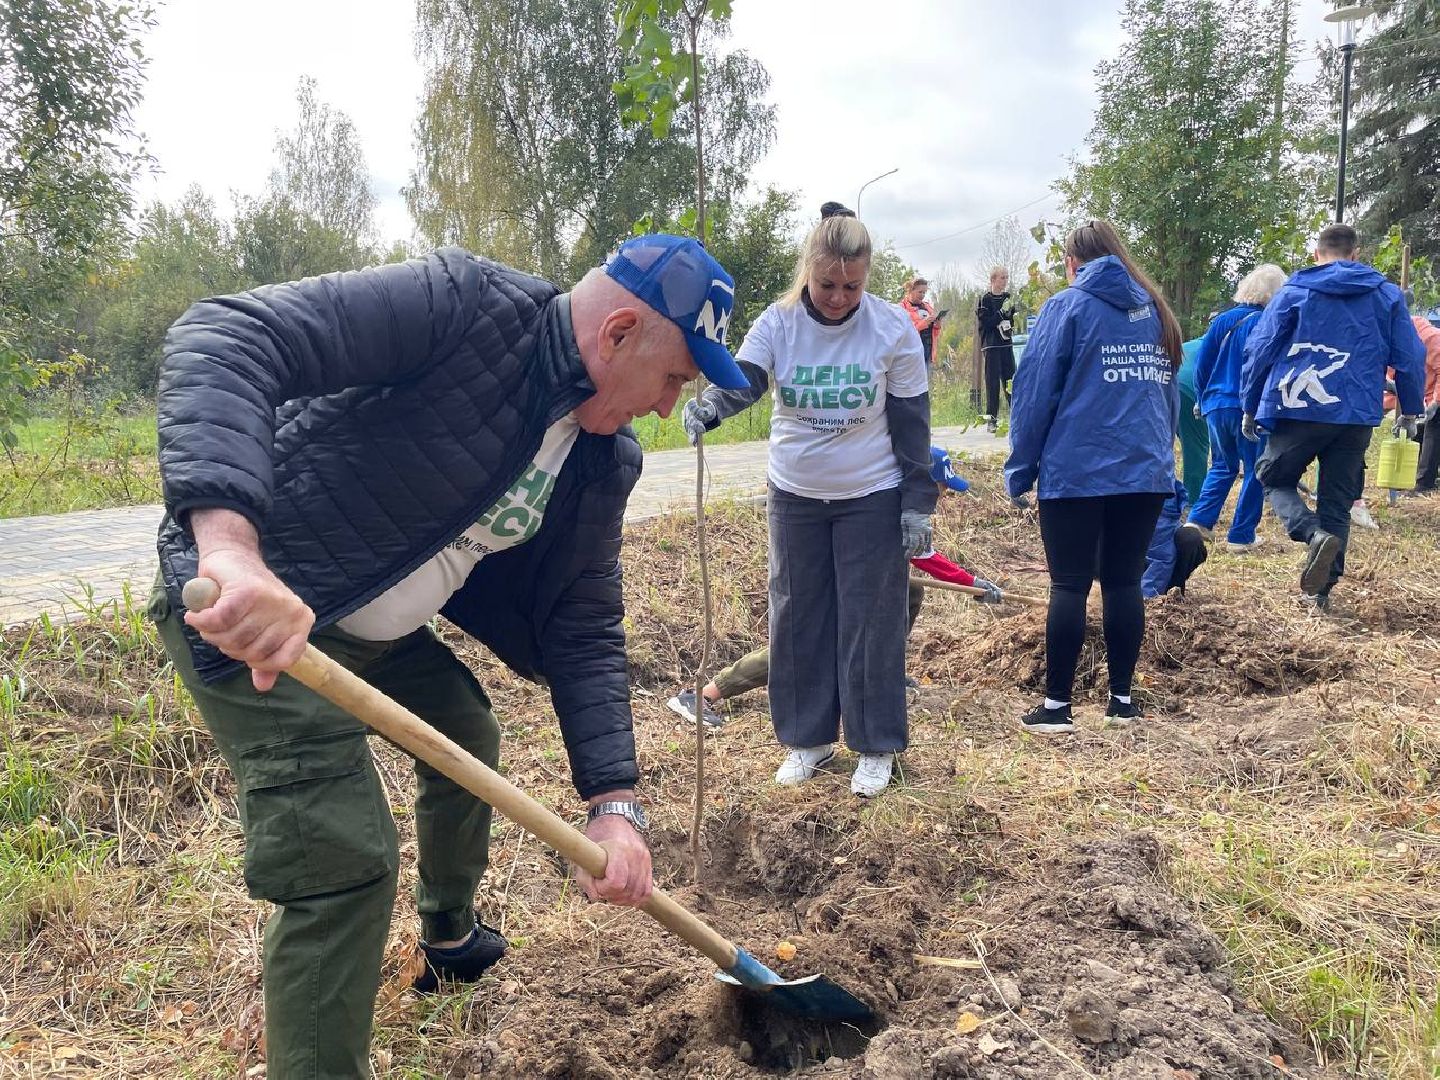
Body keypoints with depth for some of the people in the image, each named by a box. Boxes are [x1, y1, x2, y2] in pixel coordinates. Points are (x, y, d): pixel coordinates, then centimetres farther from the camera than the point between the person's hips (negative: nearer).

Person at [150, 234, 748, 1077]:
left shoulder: (603, 463, -2)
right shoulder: (466, 305, -26)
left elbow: (585, 632, -1)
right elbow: (225, 336, -34)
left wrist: (615, 803, -11)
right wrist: (232, 545, -49)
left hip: (380, 627, 9)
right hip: (243, 611, -8)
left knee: (468, 739, 23)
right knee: (347, 856, -14)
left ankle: (451, 941, 50)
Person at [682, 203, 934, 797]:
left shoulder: (893, 329, -11)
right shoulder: (777, 323, -9)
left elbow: (912, 424, -6)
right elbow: (743, 379, -25)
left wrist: (917, 505, -8)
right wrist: (709, 404, -48)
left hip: (871, 498, -2)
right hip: (794, 496, 3)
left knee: (870, 621, 2)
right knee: (797, 619, 9)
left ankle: (877, 746, 18)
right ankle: (807, 737, 25)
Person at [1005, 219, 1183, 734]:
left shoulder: (1069, 306, -3)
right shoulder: (1156, 309, 13)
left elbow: (1036, 393, -7)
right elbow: (1169, 392, 19)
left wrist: (1020, 471, -1)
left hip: (1075, 472, -5)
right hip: (1147, 471, 5)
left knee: (1069, 587, 0)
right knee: (1124, 582, 11)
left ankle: (1056, 705, 5)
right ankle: (1121, 699, 17)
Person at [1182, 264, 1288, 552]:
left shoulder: (1222, 320, 5)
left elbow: (1201, 364, 7)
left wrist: (1204, 399, 19)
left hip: (1216, 406, 5)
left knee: (1222, 466, 20)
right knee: (1255, 472, 7)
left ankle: (1198, 520, 6)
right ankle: (1241, 536, 7)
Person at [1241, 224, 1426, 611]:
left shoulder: (1292, 292, 1)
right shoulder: (1388, 295, 8)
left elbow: (1259, 350, -2)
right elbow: (1411, 358, 9)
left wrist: (1250, 408, 8)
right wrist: (1411, 410, 21)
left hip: (1299, 410, -3)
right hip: (1357, 418, 3)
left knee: (1274, 478, 15)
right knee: (1337, 503, 11)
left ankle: (1314, 533, -15)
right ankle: (1321, 591, 12)